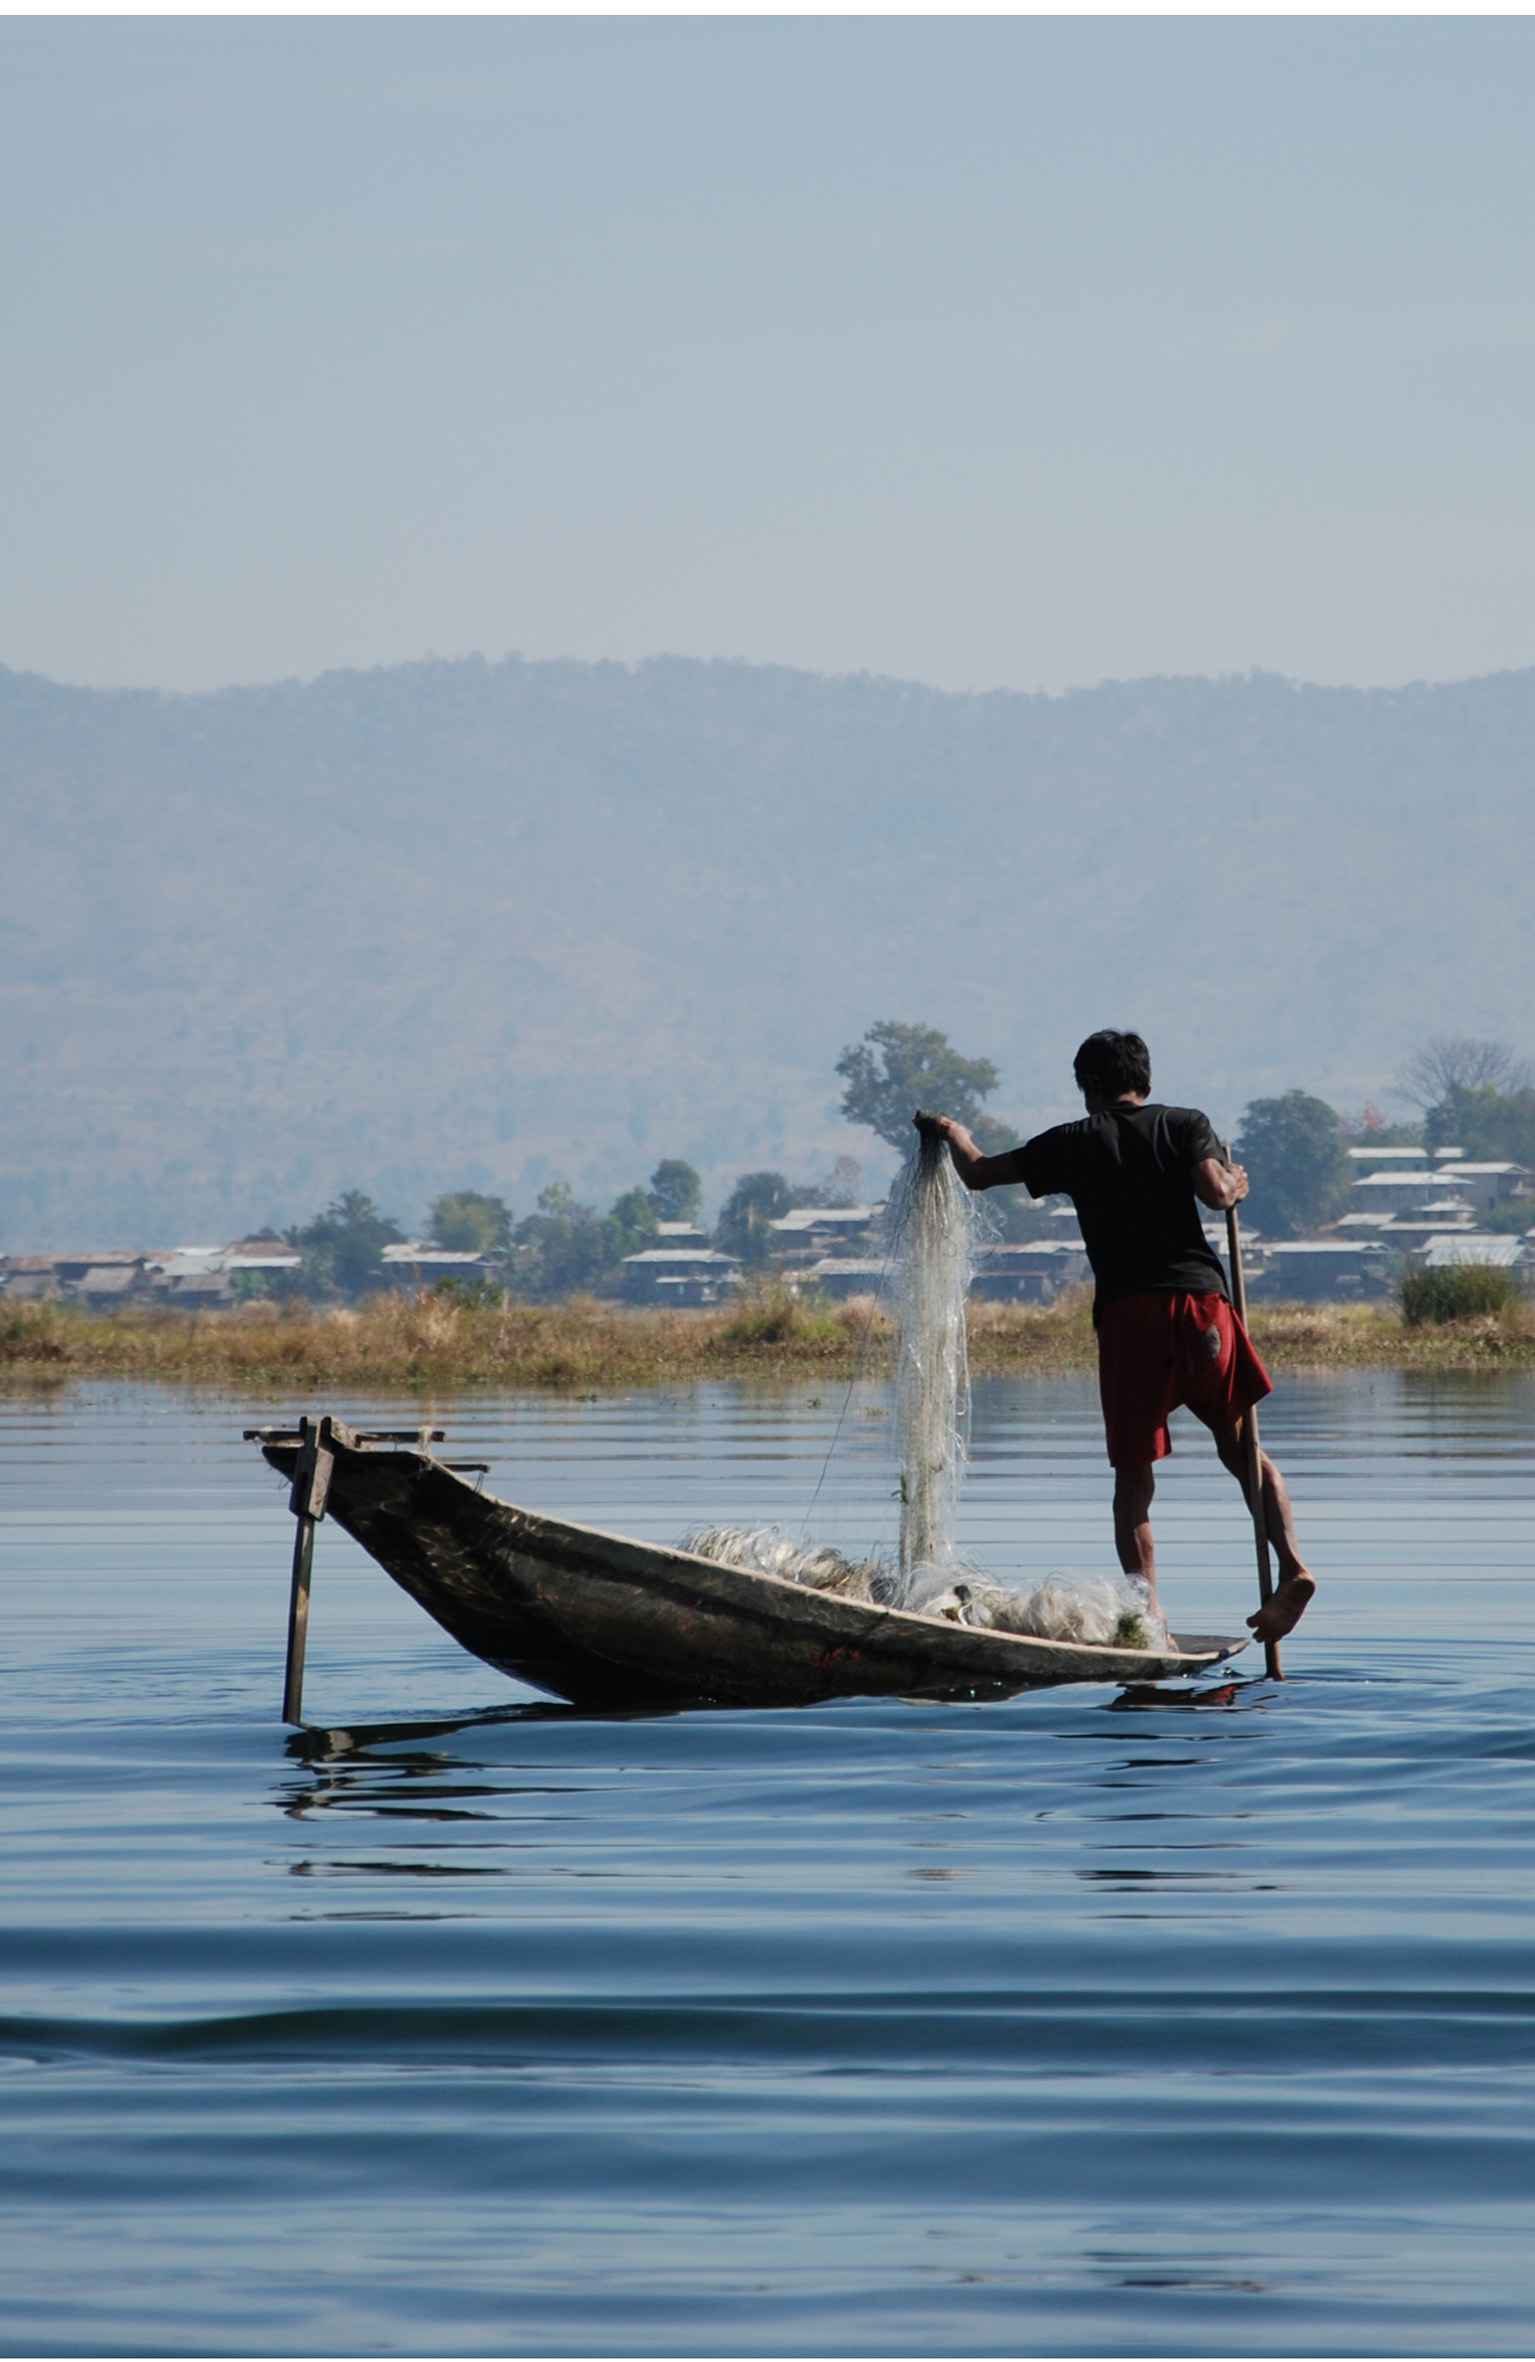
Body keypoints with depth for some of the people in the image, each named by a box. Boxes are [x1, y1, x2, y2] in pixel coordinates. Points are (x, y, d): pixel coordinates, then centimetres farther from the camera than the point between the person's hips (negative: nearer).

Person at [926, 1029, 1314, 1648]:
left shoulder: (1073, 1143, 14)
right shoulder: (1186, 1125, 13)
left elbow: (977, 1174, 20)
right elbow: (1214, 1191, -5)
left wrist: (954, 1132, 41)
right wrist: (1236, 1185, 19)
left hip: (1128, 1314, -1)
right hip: (1202, 1299, 1)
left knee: (1133, 1474, 3)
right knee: (1240, 1447, 15)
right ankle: (1291, 1565, -6)